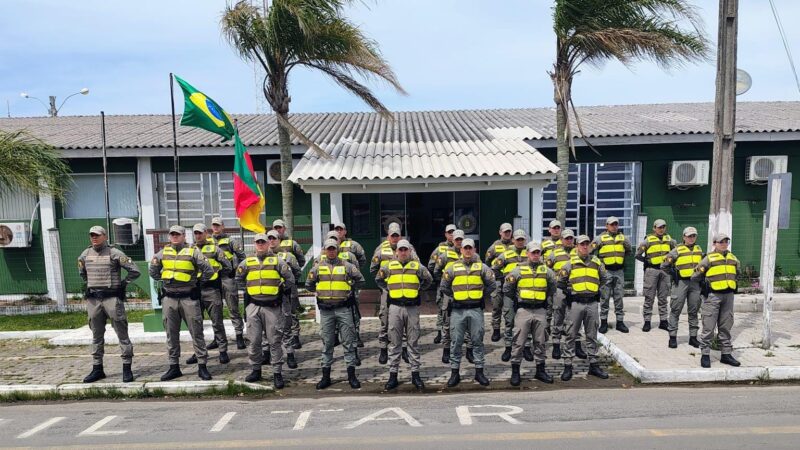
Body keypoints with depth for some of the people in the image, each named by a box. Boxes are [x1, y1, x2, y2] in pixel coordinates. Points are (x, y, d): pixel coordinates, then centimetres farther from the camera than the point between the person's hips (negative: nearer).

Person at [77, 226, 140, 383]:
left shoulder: (114, 253, -7)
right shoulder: (85, 255, 9)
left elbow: (134, 271, -9)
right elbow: (82, 273, 30)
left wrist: (123, 283, -3)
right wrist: (90, 284, 19)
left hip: (112, 298, -5)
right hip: (93, 299, 5)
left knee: (122, 334, -1)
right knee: (96, 336, 12)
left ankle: (127, 368, 3)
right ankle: (97, 369, 22)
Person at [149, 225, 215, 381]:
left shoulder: (193, 251, -3)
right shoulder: (163, 252, 10)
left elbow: (208, 271, -2)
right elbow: (154, 274, 20)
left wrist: (197, 283, 5)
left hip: (189, 298, -4)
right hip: (169, 298, 4)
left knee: (196, 333, 0)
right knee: (171, 334, 10)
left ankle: (202, 366, 7)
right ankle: (174, 367, 20)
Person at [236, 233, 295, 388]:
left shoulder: (277, 261, 0)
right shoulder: (247, 262, 9)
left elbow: (290, 279, 2)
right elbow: (239, 279, 21)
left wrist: (280, 289, 6)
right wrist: (249, 289, 13)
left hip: (273, 307, -3)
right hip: (253, 306, 3)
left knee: (275, 341, 0)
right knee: (254, 341, 8)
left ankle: (277, 373, 8)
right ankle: (256, 370, 23)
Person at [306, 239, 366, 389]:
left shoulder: (347, 266, 3)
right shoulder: (318, 267, 8)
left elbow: (360, 280, 9)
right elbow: (309, 285, 16)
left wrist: (348, 287, 8)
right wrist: (320, 291, 13)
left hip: (343, 309, -1)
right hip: (326, 310, 2)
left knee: (348, 342, 1)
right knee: (327, 343, 8)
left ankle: (351, 375, 8)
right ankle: (326, 376, 17)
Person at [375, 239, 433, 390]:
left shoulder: (417, 266, 5)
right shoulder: (389, 266, 6)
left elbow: (428, 280, 16)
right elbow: (378, 279, 19)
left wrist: (418, 289, 8)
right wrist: (388, 289, 9)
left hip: (412, 307, 0)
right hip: (395, 307, 0)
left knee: (413, 342, 6)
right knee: (394, 342, 5)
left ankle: (415, 375, 14)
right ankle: (393, 375, 12)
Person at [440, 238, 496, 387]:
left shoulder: (481, 267, 4)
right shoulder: (453, 268, 5)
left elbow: (492, 284, 8)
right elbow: (444, 286, 13)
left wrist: (483, 295, 8)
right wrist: (454, 296, 9)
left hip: (476, 309, 0)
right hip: (457, 310, 0)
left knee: (478, 341, 7)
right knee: (456, 342, 4)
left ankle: (479, 372, 17)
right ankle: (454, 373, 13)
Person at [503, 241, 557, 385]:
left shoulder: (546, 270, 7)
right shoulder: (519, 269, -1)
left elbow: (553, 286, 20)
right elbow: (507, 289, 4)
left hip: (540, 310, 3)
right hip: (523, 310, -3)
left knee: (540, 341, 10)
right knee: (519, 342, -1)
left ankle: (540, 370, 22)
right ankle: (515, 371, 7)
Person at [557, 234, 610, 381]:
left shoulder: (596, 261, 8)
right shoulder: (571, 262, 0)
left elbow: (604, 278, 22)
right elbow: (561, 281, 4)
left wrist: (595, 288, 15)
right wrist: (569, 292, 2)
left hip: (592, 303, 3)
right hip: (576, 303, -3)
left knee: (592, 335, 11)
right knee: (571, 335, 1)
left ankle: (594, 365, 21)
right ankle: (567, 366, 7)